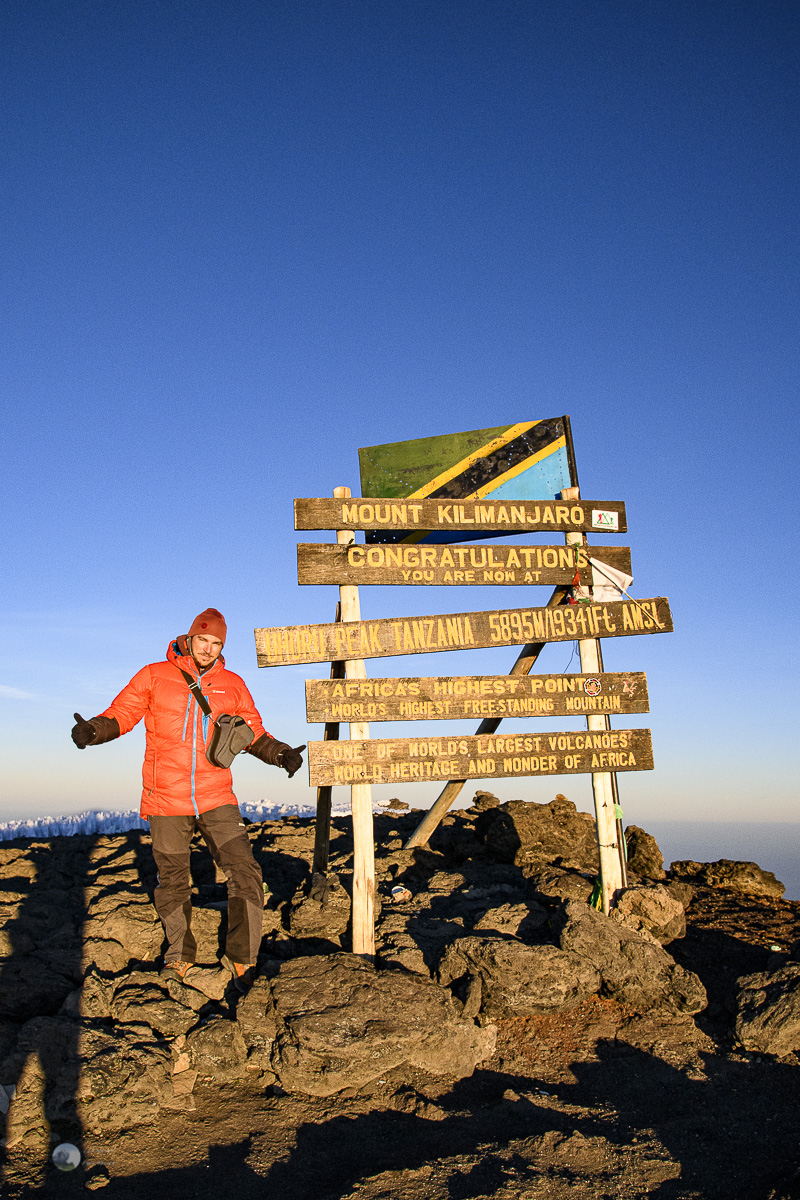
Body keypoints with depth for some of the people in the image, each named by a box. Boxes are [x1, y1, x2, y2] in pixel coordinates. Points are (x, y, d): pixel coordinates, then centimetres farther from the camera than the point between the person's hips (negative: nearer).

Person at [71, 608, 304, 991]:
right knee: (173, 883, 12)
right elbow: (122, 714, 1)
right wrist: (94, 729, -19)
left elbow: (253, 733, 9)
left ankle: (241, 957, 5)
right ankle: (179, 955, 34)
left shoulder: (232, 685, 6)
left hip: (217, 799, 1)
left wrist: (282, 754, -8)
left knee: (244, 873, -10)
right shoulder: (154, 676, 1)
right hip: (166, 800, -1)